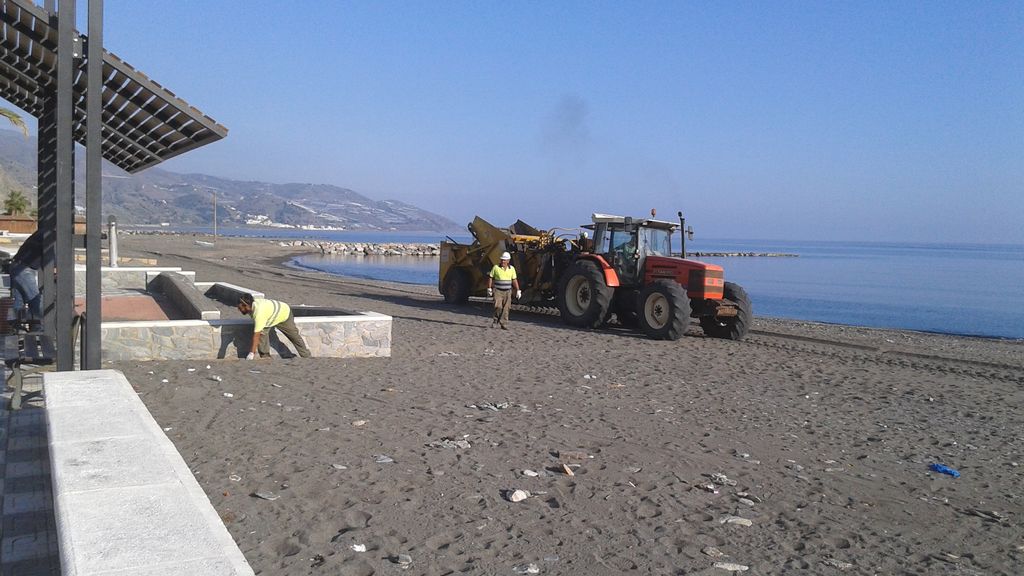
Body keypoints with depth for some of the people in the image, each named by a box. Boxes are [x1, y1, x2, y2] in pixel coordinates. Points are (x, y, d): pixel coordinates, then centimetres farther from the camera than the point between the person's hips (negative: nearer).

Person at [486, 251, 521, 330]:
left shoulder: (512, 268, 4)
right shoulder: (496, 267, -3)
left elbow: (514, 280, 7)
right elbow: (490, 278, 3)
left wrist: (518, 291, 3)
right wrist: (489, 289, 0)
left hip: (507, 291, 2)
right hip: (498, 291, -2)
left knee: (506, 308, 0)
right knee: (498, 306, -14)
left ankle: (504, 324, 7)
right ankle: (495, 321, 6)